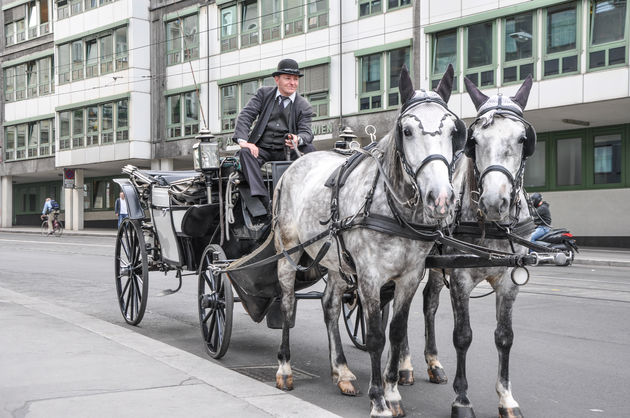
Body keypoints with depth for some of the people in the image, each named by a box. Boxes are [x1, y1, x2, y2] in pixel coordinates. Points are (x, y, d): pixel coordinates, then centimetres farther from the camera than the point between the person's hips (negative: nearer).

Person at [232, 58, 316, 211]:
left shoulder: (304, 106, 5)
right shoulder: (264, 93, 8)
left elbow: (306, 132, -6)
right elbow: (246, 115, -1)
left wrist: (298, 139, -33)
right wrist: (243, 140, -19)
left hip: (285, 152, 0)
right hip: (261, 149, 0)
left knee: (309, 149, -26)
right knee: (245, 152, -32)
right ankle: (263, 200, -47)